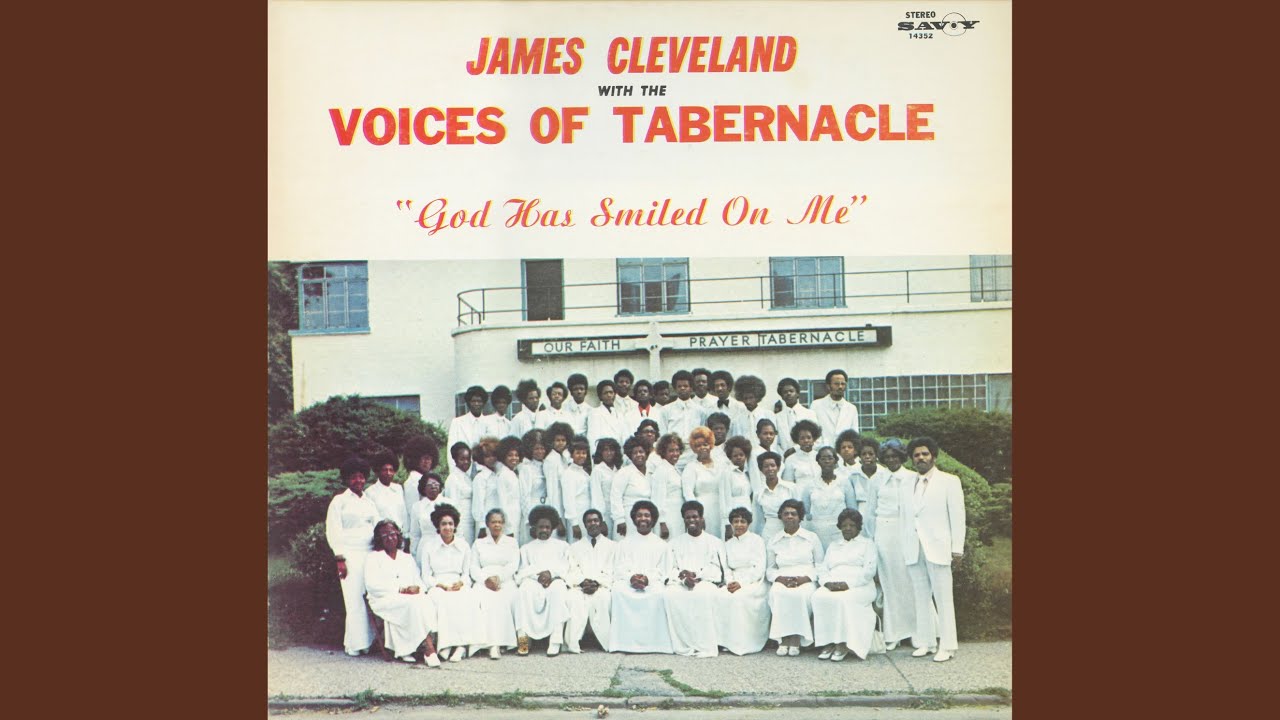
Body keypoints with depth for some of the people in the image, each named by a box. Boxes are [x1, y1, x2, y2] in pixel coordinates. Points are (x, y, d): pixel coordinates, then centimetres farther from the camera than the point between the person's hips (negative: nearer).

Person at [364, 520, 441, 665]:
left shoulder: (407, 558, 27)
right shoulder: (374, 558, 14)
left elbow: (419, 581, 18)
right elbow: (372, 585, -2)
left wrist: (417, 588, -9)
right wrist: (399, 589, -13)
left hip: (412, 596, 4)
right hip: (385, 600, -4)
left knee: (426, 603, -32)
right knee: (414, 604, -34)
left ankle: (405, 649, -39)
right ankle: (428, 649, -36)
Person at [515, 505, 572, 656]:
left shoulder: (561, 545, 25)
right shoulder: (526, 548, 26)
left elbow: (565, 567, 9)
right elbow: (523, 571, 11)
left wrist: (551, 573, -12)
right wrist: (537, 575, -10)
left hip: (555, 581, -1)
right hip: (534, 582, 1)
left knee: (558, 588, -38)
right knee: (525, 588, -36)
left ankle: (555, 640, -44)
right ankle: (523, 637, -42)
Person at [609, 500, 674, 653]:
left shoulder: (660, 545, 16)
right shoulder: (624, 543, 18)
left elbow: (661, 573, 7)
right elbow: (618, 569, 8)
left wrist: (648, 579, -15)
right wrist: (631, 578, -14)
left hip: (652, 582, -1)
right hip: (627, 582, 1)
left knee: (659, 593, -35)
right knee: (618, 591, -34)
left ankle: (653, 641, -28)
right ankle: (623, 640, -31)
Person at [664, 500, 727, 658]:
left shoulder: (715, 542, 17)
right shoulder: (674, 543, 23)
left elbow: (716, 570, 4)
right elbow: (670, 570, 11)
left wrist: (696, 575, -14)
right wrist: (683, 578, -11)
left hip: (705, 581, -1)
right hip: (680, 582, 2)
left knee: (704, 593, -38)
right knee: (672, 594, -34)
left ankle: (705, 646, -36)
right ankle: (683, 645, -32)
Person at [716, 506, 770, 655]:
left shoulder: (757, 540, 2)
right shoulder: (728, 544, 18)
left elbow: (759, 568, -7)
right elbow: (727, 567, 14)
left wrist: (741, 583, -17)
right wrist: (730, 582, -9)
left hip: (754, 582, -5)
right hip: (734, 582, 5)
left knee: (739, 596, -34)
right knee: (721, 595, -26)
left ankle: (742, 644, -26)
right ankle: (727, 641, -22)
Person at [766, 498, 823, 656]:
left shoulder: (812, 538, 13)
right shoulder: (773, 541, 17)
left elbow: (820, 565, 8)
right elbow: (769, 569, 15)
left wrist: (805, 578, -10)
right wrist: (780, 578, -7)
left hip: (806, 581, -1)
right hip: (782, 581, 1)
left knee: (801, 594, -37)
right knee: (776, 593, -35)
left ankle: (797, 639, -28)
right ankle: (783, 638, -30)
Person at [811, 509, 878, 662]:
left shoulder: (867, 544, 15)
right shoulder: (833, 546, 29)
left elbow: (869, 570, -1)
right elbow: (822, 569, 18)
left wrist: (848, 584, -15)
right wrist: (828, 582, -7)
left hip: (859, 586, -4)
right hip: (832, 586, 4)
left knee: (843, 599, -38)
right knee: (819, 596, -31)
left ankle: (843, 644, -32)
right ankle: (828, 643, -29)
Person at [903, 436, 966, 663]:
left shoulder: (949, 481, 3)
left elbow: (957, 516, 0)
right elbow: (907, 517, 9)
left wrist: (957, 548, -5)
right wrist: (905, 546, 2)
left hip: (938, 548, -4)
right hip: (914, 550, 4)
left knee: (943, 598, -2)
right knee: (921, 598, 6)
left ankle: (947, 646, 3)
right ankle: (925, 642, 14)